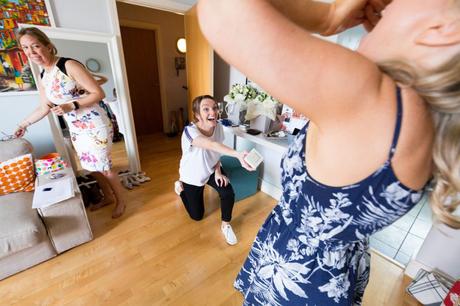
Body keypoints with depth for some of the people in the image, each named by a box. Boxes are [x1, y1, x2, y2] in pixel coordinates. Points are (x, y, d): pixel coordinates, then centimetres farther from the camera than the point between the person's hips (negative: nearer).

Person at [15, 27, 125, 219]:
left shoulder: (70, 66, -12)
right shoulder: (43, 77, 11)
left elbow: (98, 93, -17)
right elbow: (44, 107, 23)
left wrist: (71, 106, -23)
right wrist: (24, 124, 27)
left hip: (95, 126, -8)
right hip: (75, 130, 8)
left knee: (104, 167, 0)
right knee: (92, 167, 16)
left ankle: (120, 201, 21)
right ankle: (108, 197, 36)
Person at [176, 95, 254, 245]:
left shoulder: (218, 127, -17)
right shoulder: (190, 131, -36)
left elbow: (216, 152, -3)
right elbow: (212, 145, -56)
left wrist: (218, 171, -17)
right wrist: (238, 155, -71)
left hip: (210, 170, 4)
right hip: (192, 175, -3)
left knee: (228, 193, -22)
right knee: (197, 216, 11)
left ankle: (225, 225, 9)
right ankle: (181, 187, 37)